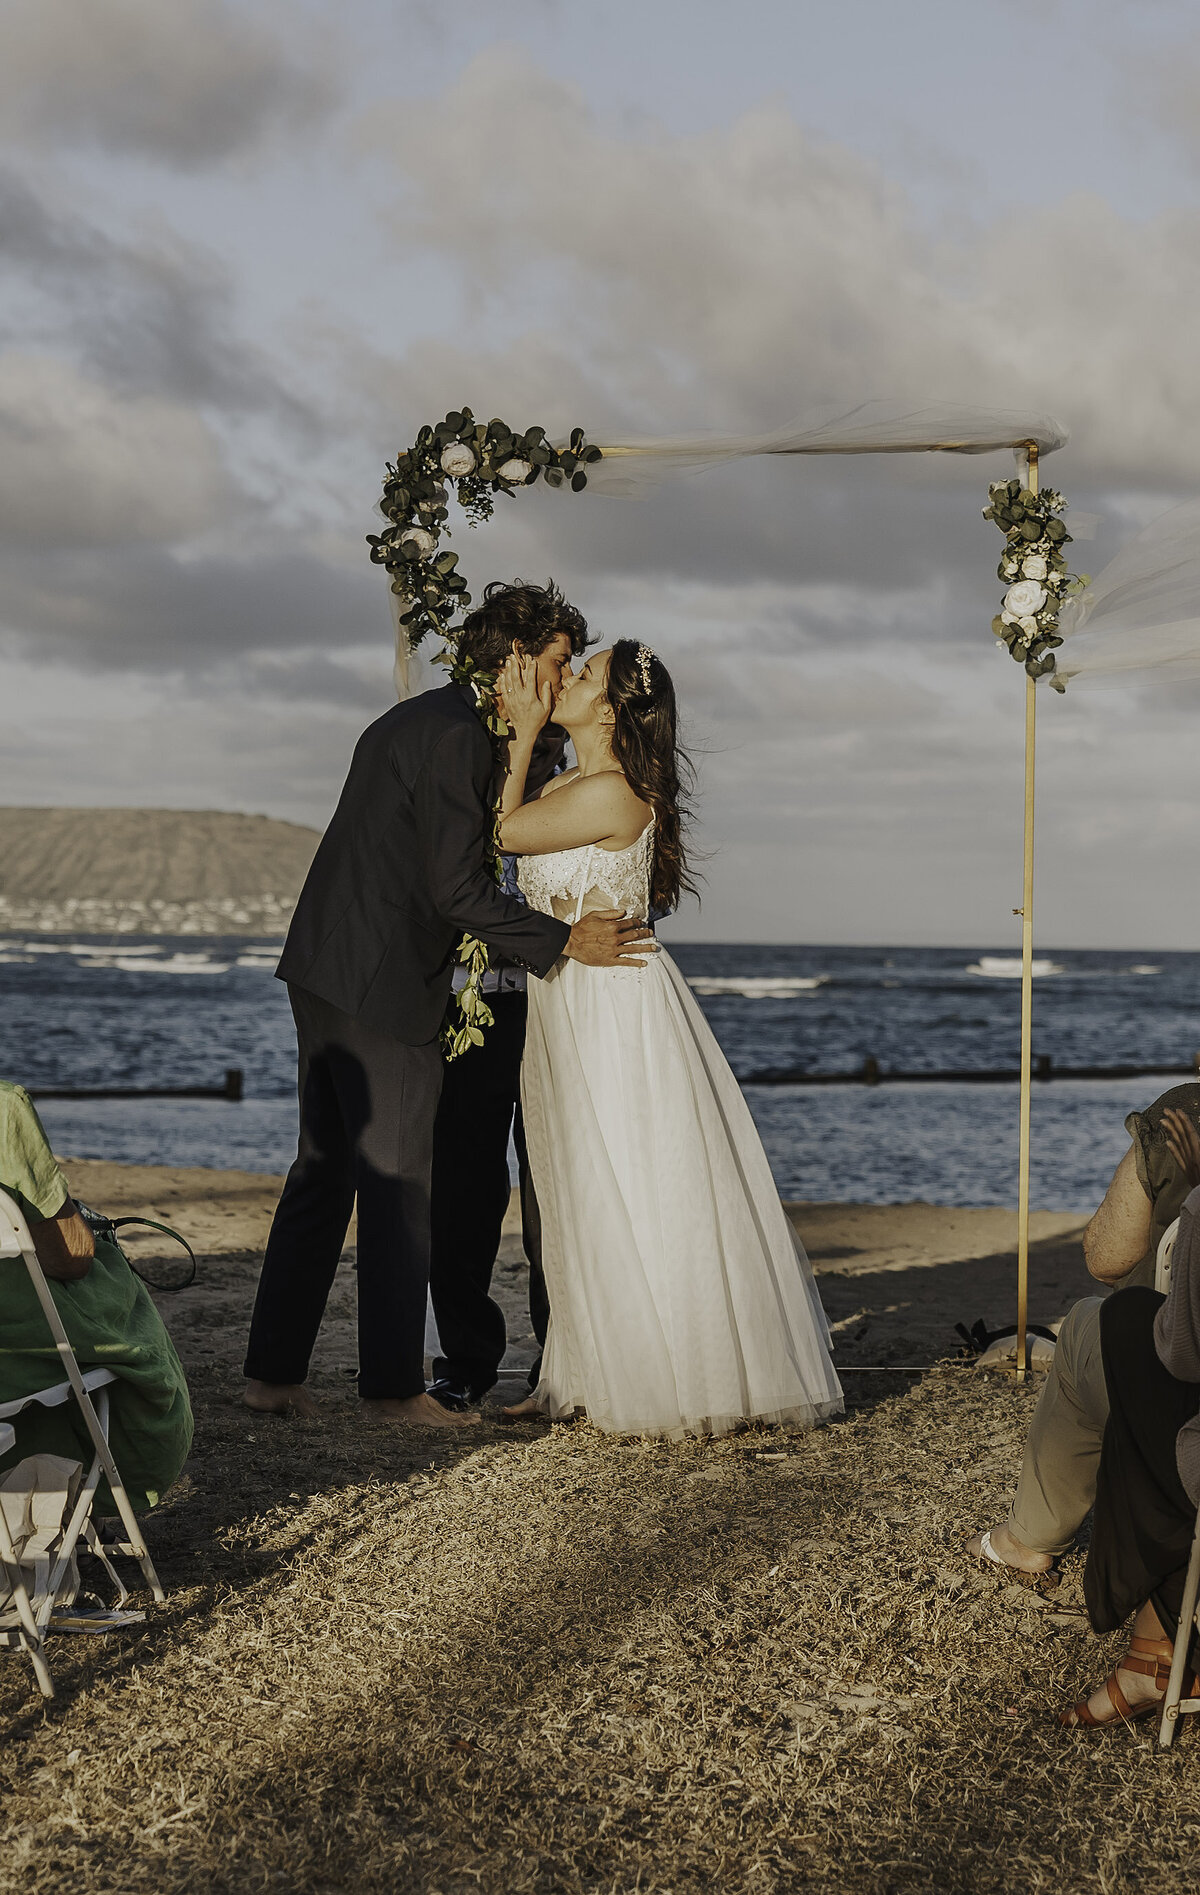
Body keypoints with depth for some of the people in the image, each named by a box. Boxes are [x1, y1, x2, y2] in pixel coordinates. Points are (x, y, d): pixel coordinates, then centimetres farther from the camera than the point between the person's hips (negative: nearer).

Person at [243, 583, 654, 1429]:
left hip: (325, 971, 10)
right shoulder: (459, 735, -14)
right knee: (399, 1184, 0)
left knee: (325, 1170, 13)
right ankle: (395, 1383, 9)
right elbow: (457, 888, -18)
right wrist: (564, 940, -12)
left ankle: (274, 1373, 18)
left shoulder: (410, 720, 18)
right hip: (382, 985, -10)